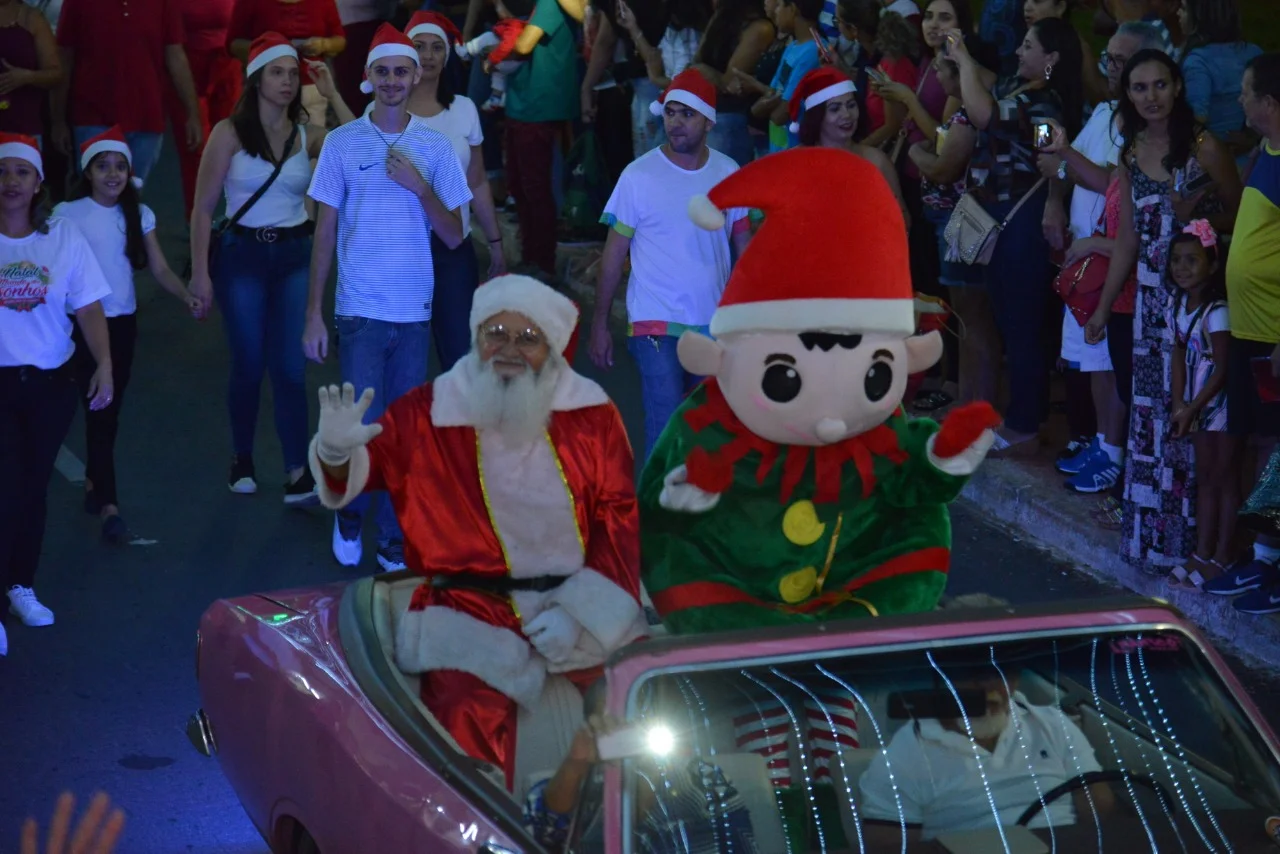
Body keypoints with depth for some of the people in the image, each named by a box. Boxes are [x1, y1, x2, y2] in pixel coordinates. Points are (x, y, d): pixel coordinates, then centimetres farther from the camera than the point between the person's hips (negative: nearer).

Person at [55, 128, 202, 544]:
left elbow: (159, 268, 0)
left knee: (111, 409, 12)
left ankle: (93, 482, 29)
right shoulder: (67, 215, -9)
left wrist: (187, 297, -16)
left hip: (123, 322, 4)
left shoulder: (139, 215, 3)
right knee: (99, 409, -8)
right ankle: (108, 505, -10)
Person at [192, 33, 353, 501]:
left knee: (290, 365, -4)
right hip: (242, 254, -2)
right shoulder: (230, 133, -6)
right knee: (249, 365, 7)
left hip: (294, 255, 2)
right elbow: (203, 208, -5)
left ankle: (298, 473, -4)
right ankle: (242, 460, 26)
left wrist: (333, 95, -12)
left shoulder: (308, 134, 2)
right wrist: (200, 273, -10)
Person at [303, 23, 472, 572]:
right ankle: (349, 513, 21)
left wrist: (420, 187, -12)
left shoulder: (435, 147, 5)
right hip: (360, 310, -2)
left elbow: (454, 238, 4)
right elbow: (325, 233, 2)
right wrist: (313, 315, -2)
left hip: (414, 312, 2)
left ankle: (393, 540, 16)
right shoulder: (342, 143, 1)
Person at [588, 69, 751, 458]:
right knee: (666, 430, -8)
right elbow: (614, 254, -4)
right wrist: (599, 324, -4)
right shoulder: (639, 176, -8)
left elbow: (744, 245, 9)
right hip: (657, 326, -4)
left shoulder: (729, 174, 1)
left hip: (715, 324, 4)